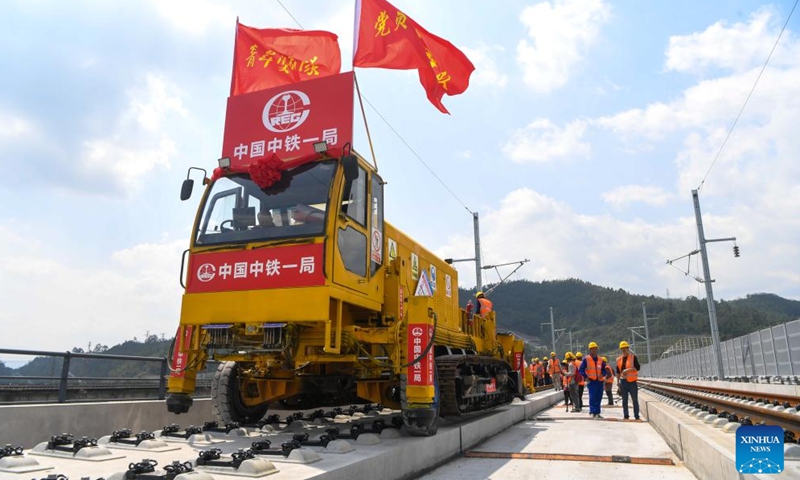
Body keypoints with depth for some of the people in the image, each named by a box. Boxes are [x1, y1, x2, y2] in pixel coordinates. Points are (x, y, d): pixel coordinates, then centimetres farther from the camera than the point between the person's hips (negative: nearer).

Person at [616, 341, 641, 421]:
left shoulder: (633, 357, -3)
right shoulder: (619, 359, 9)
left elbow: (637, 367, -11)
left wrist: (628, 370, -22)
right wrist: (618, 381, 11)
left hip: (632, 381, -4)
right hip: (623, 381, 4)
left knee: (635, 400, 0)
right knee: (624, 400, 7)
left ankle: (637, 417, 6)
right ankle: (626, 416, 12)